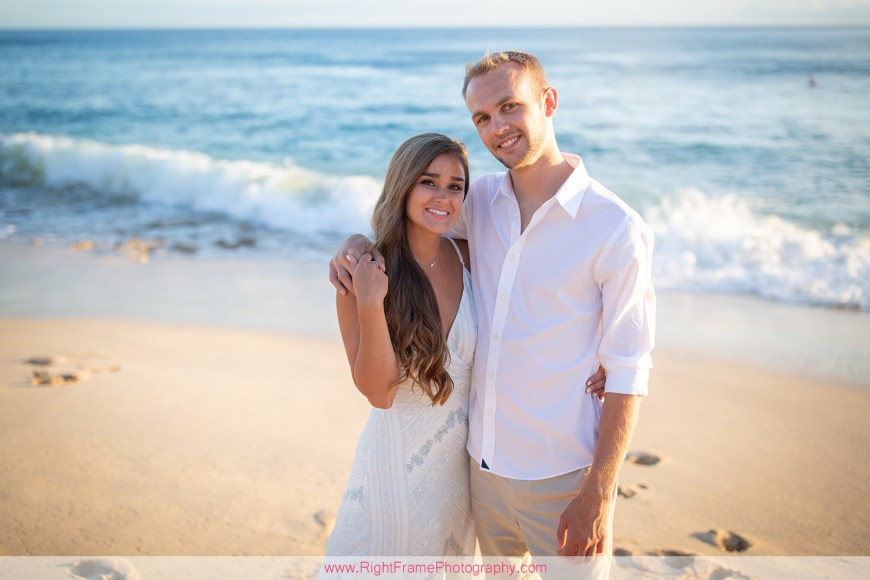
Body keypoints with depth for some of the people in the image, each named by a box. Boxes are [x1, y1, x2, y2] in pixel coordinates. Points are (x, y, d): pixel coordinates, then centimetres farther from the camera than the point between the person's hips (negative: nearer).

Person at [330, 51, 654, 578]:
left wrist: (598, 496, -16)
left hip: (564, 478, -5)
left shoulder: (617, 229, -15)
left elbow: (627, 374, -14)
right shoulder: (481, 200, 0)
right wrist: (356, 242, -5)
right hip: (485, 461, 5)